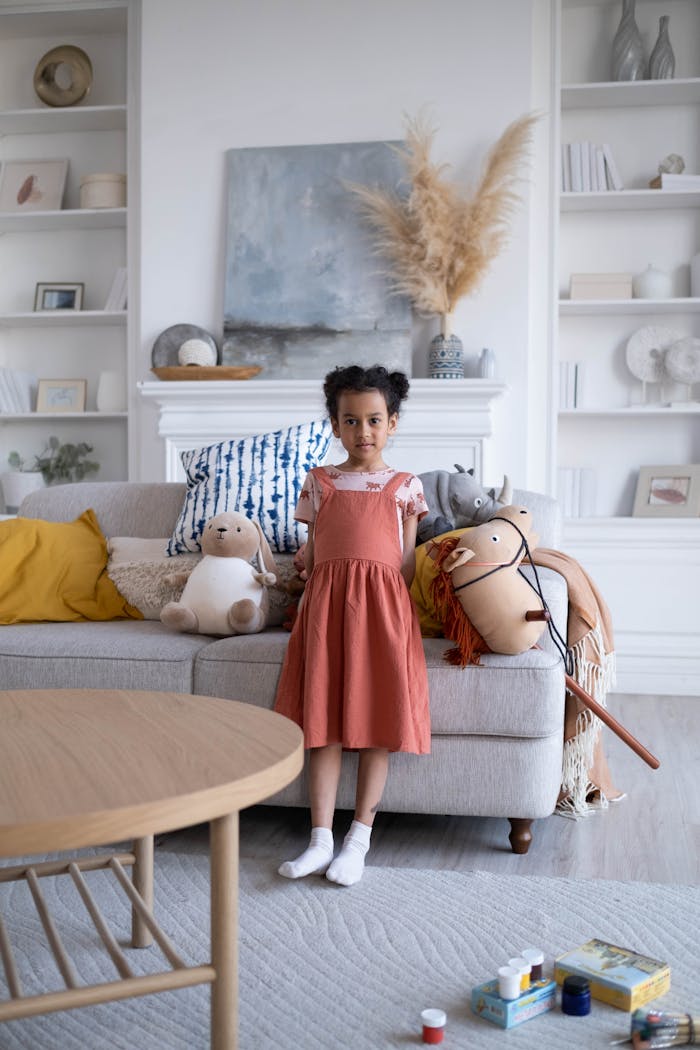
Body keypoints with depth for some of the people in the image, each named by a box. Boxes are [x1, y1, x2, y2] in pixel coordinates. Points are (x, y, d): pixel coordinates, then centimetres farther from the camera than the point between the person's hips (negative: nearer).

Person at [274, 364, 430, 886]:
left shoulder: (405, 486, 11)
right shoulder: (320, 482, 15)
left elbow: (406, 560, 8)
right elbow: (312, 552, 14)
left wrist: (397, 614, 0)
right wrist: (311, 605, 6)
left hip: (382, 605, -1)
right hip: (327, 602, 1)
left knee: (378, 720, -5)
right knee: (325, 721, -3)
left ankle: (359, 840, 4)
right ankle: (322, 838, 2)